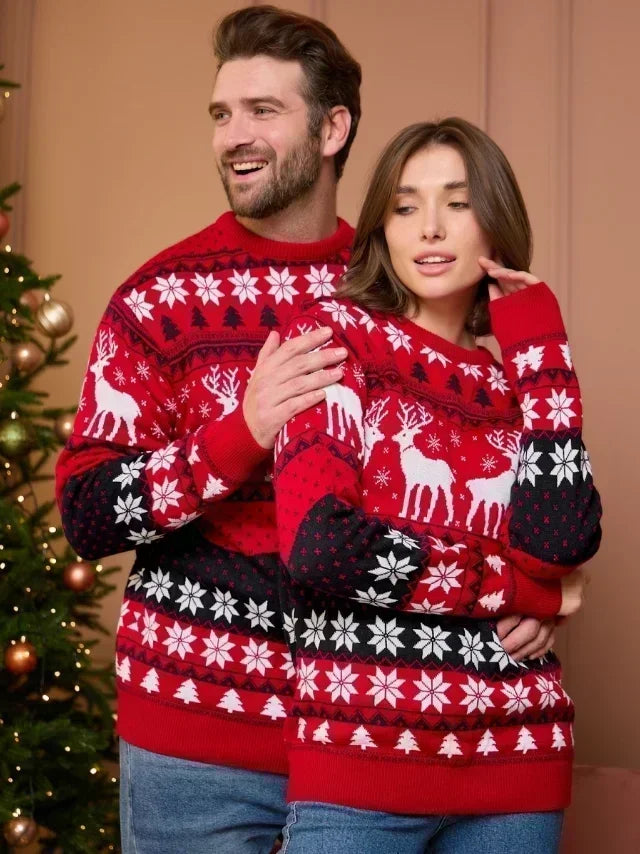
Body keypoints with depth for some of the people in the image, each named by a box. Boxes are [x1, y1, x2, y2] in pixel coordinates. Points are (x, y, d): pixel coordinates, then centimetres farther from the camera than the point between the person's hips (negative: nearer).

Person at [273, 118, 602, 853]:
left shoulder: (522, 377, 8)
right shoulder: (333, 333, -2)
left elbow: (563, 540, -11)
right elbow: (314, 543, -16)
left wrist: (537, 341, -3)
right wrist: (521, 586, -8)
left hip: (514, 767, 4)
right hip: (356, 765, -3)